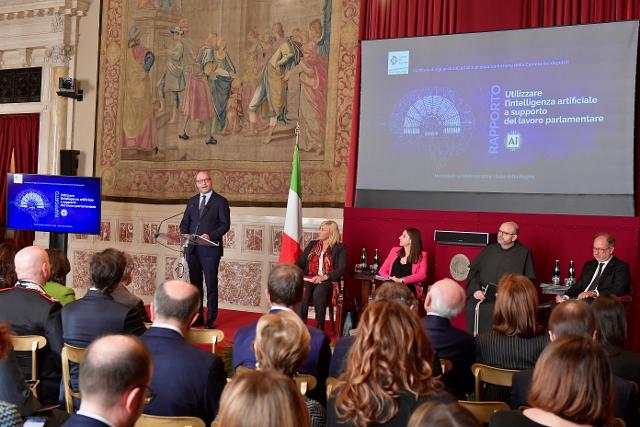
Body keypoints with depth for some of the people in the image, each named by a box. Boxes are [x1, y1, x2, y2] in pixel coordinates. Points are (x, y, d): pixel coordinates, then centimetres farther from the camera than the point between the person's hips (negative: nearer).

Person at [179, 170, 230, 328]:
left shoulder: (220, 201, 0)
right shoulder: (192, 201, 15)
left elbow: (225, 224, -5)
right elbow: (184, 223, 17)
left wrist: (211, 235, -19)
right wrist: (185, 235, -4)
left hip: (210, 249, -5)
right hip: (192, 249, 5)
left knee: (211, 285, -1)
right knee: (195, 284, 10)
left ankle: (210, 319, 5)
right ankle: (197, 318, 19)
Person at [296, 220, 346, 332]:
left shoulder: (339, 248, 6)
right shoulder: (312, 244, 22)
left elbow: (341, 269, -6)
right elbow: (300, 262, 16)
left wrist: (324, 277, -21)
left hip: (328, 281, -3)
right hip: (310, 279, 3)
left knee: (318, 292, -37)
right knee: (303, 290, -32)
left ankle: (320, 327, -30)